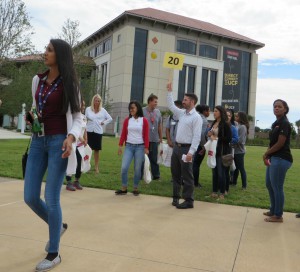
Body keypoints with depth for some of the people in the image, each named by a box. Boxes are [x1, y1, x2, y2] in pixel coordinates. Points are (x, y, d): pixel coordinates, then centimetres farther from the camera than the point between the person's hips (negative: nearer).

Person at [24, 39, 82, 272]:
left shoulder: (69, 83, -3)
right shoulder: (37, 80, 11)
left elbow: (77, 117, -5)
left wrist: (71, 137, -24)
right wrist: (31, 117, 0)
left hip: (59, 141, -5)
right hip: (38, 141, 6)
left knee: (51, 198, -6)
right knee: (30, 197, 4)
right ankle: (58, 226, 33)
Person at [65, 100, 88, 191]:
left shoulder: (84, 117, 11)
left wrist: (85, 141, 8)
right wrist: (80, 139, -23)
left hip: (81, 144, 7)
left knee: (80, 162, 8)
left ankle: (77, 181, 21)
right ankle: (69, 183, 4)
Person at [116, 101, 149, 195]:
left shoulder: (144, 120, -1)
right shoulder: (127, 120, 5)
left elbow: (146, 135, -1)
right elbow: (123, 134, 7)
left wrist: (146, 148, -5)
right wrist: (120, 145, 2)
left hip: (140, 147, -2)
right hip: (129, 146, 2)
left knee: (137, 169, 4)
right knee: (124, 167, -5)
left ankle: (135, 188, 18)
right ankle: (124, 188, 8)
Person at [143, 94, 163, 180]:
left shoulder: (158, 112, 7)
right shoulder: (143, 111, -6)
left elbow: (160, 126, 13)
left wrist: (161, 138, 14)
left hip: (154, 140, 3)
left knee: (154, 159, 8)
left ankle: (156, 175, 14)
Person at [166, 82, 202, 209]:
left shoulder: (196, 117, -12)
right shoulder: (181, 113, 11)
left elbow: (196, 137, -18)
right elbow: (171, 106, 24)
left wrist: (191, 152, -24)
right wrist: (169, 91, 18)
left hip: (186, 148, -8)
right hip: (177, 147, 8)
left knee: (187, 176, -3)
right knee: (175, 174, 14)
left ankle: (188, 201, 6)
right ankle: (176, 197, 27)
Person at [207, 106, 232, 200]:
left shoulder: (225, 124, -9)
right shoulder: (213, 123, 13)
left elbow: (229, 138, -13)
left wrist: (217, 138, -16)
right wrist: (210, 135, 3)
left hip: (222, 151, -7)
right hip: (213, 150, 7)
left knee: (221, 172, -2)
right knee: (214, 172, 10)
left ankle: (222, 193, 8)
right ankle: (214, 192, 18)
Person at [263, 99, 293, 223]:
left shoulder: (284, 123, -14)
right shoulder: (276, 123, 16)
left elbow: (280, 143, -18)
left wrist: (266, 154, -7)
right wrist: (267, 155, 0)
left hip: (281, 159, -10)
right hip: (274, 158, 10)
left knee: (277, 187, -2)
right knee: (269, 184, 17)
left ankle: (278, 216, 9)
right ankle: (273, 210, 30)